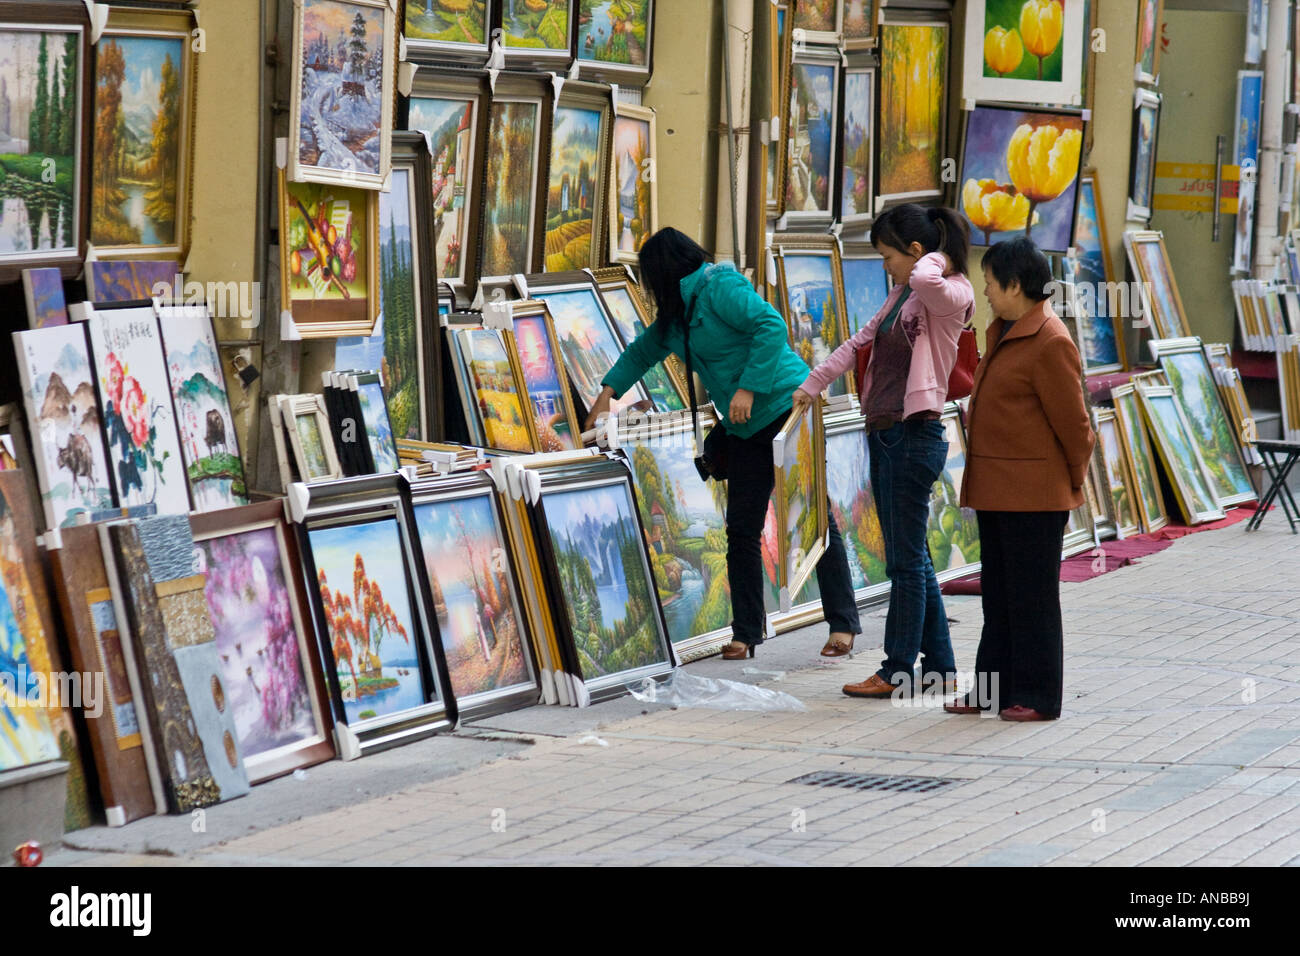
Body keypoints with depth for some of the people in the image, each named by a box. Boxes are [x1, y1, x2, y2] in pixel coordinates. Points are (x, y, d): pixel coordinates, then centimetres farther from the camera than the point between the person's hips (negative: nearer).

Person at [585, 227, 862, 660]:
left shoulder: (719, 287, -12)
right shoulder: (677, 311, 16)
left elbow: (772, 326, -23)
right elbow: (643, 350, 33)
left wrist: (748, 388, -23)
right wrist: (609, 392, 27)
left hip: (787, 408, -9)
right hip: (748, 429, 9)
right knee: (742, 528, 4)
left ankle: (842, 624, -6)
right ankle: (746, 633, 7)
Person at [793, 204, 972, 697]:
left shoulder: (951, 295, -13)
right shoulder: (901, 295, 15)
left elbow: (926, 279, -36)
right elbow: (860, 341, 23)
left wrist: (938, 257, -15)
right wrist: (811, 385, 23)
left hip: (915, 435, -9)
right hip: (883, 435, 9)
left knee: (906, 559, -2)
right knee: (911, 558, 13)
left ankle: (899, 670, 5)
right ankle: (939, 666, 20)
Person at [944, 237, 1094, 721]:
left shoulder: (1050, 343, -17)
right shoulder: (1001, 331, 13)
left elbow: (1072, 422, -12)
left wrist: (1072, 481, -2)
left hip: (1034, 494, -10)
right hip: (995, 489, 10)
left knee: (1032, 596, -2)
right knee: (998, 595, 14)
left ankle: (1037, 696, 5)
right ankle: (994, 689, 22)